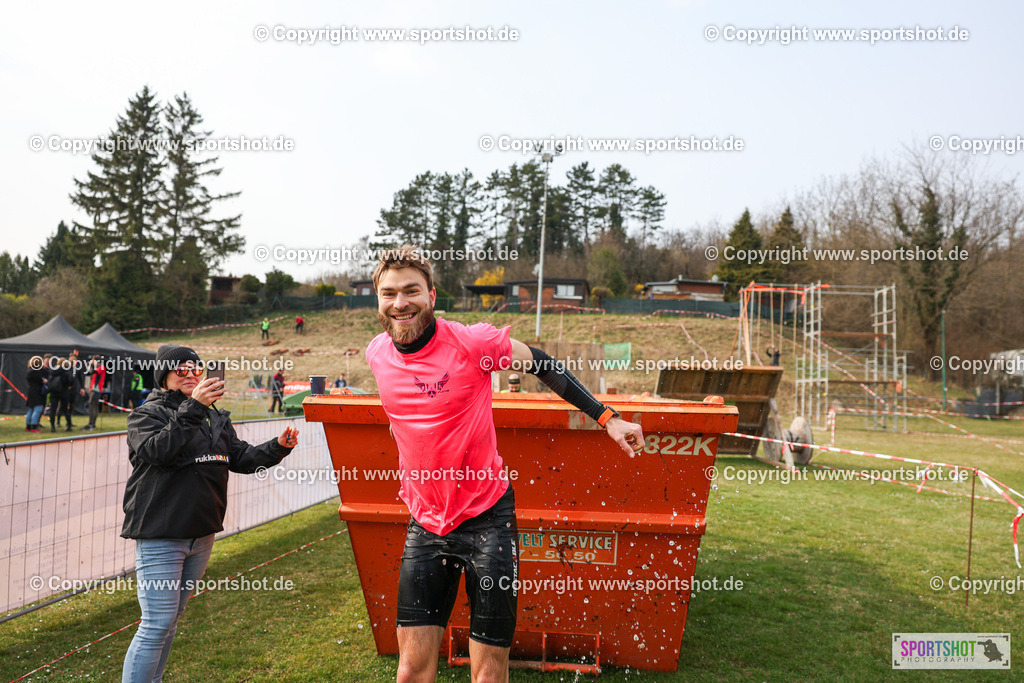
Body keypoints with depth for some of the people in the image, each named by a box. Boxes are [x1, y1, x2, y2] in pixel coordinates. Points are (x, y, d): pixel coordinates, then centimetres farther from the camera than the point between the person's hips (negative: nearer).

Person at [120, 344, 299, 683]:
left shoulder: (216, 417, 14)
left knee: (171, 619, 18)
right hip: (159, 537, -6)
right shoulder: (147, 414, -5)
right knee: (157, 624, -7)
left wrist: (277, 446, -6)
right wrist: (193, 408, -32)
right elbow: (158, 451, -24)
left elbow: (241, 458, 11)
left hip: (201, 536, 7)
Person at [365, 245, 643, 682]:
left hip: (486, 519, -4)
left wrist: (607, 419, -4)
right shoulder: (376, 354, 0)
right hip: (425, 526, 4)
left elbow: (542, 366, -1)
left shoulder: (473, 341, -15)